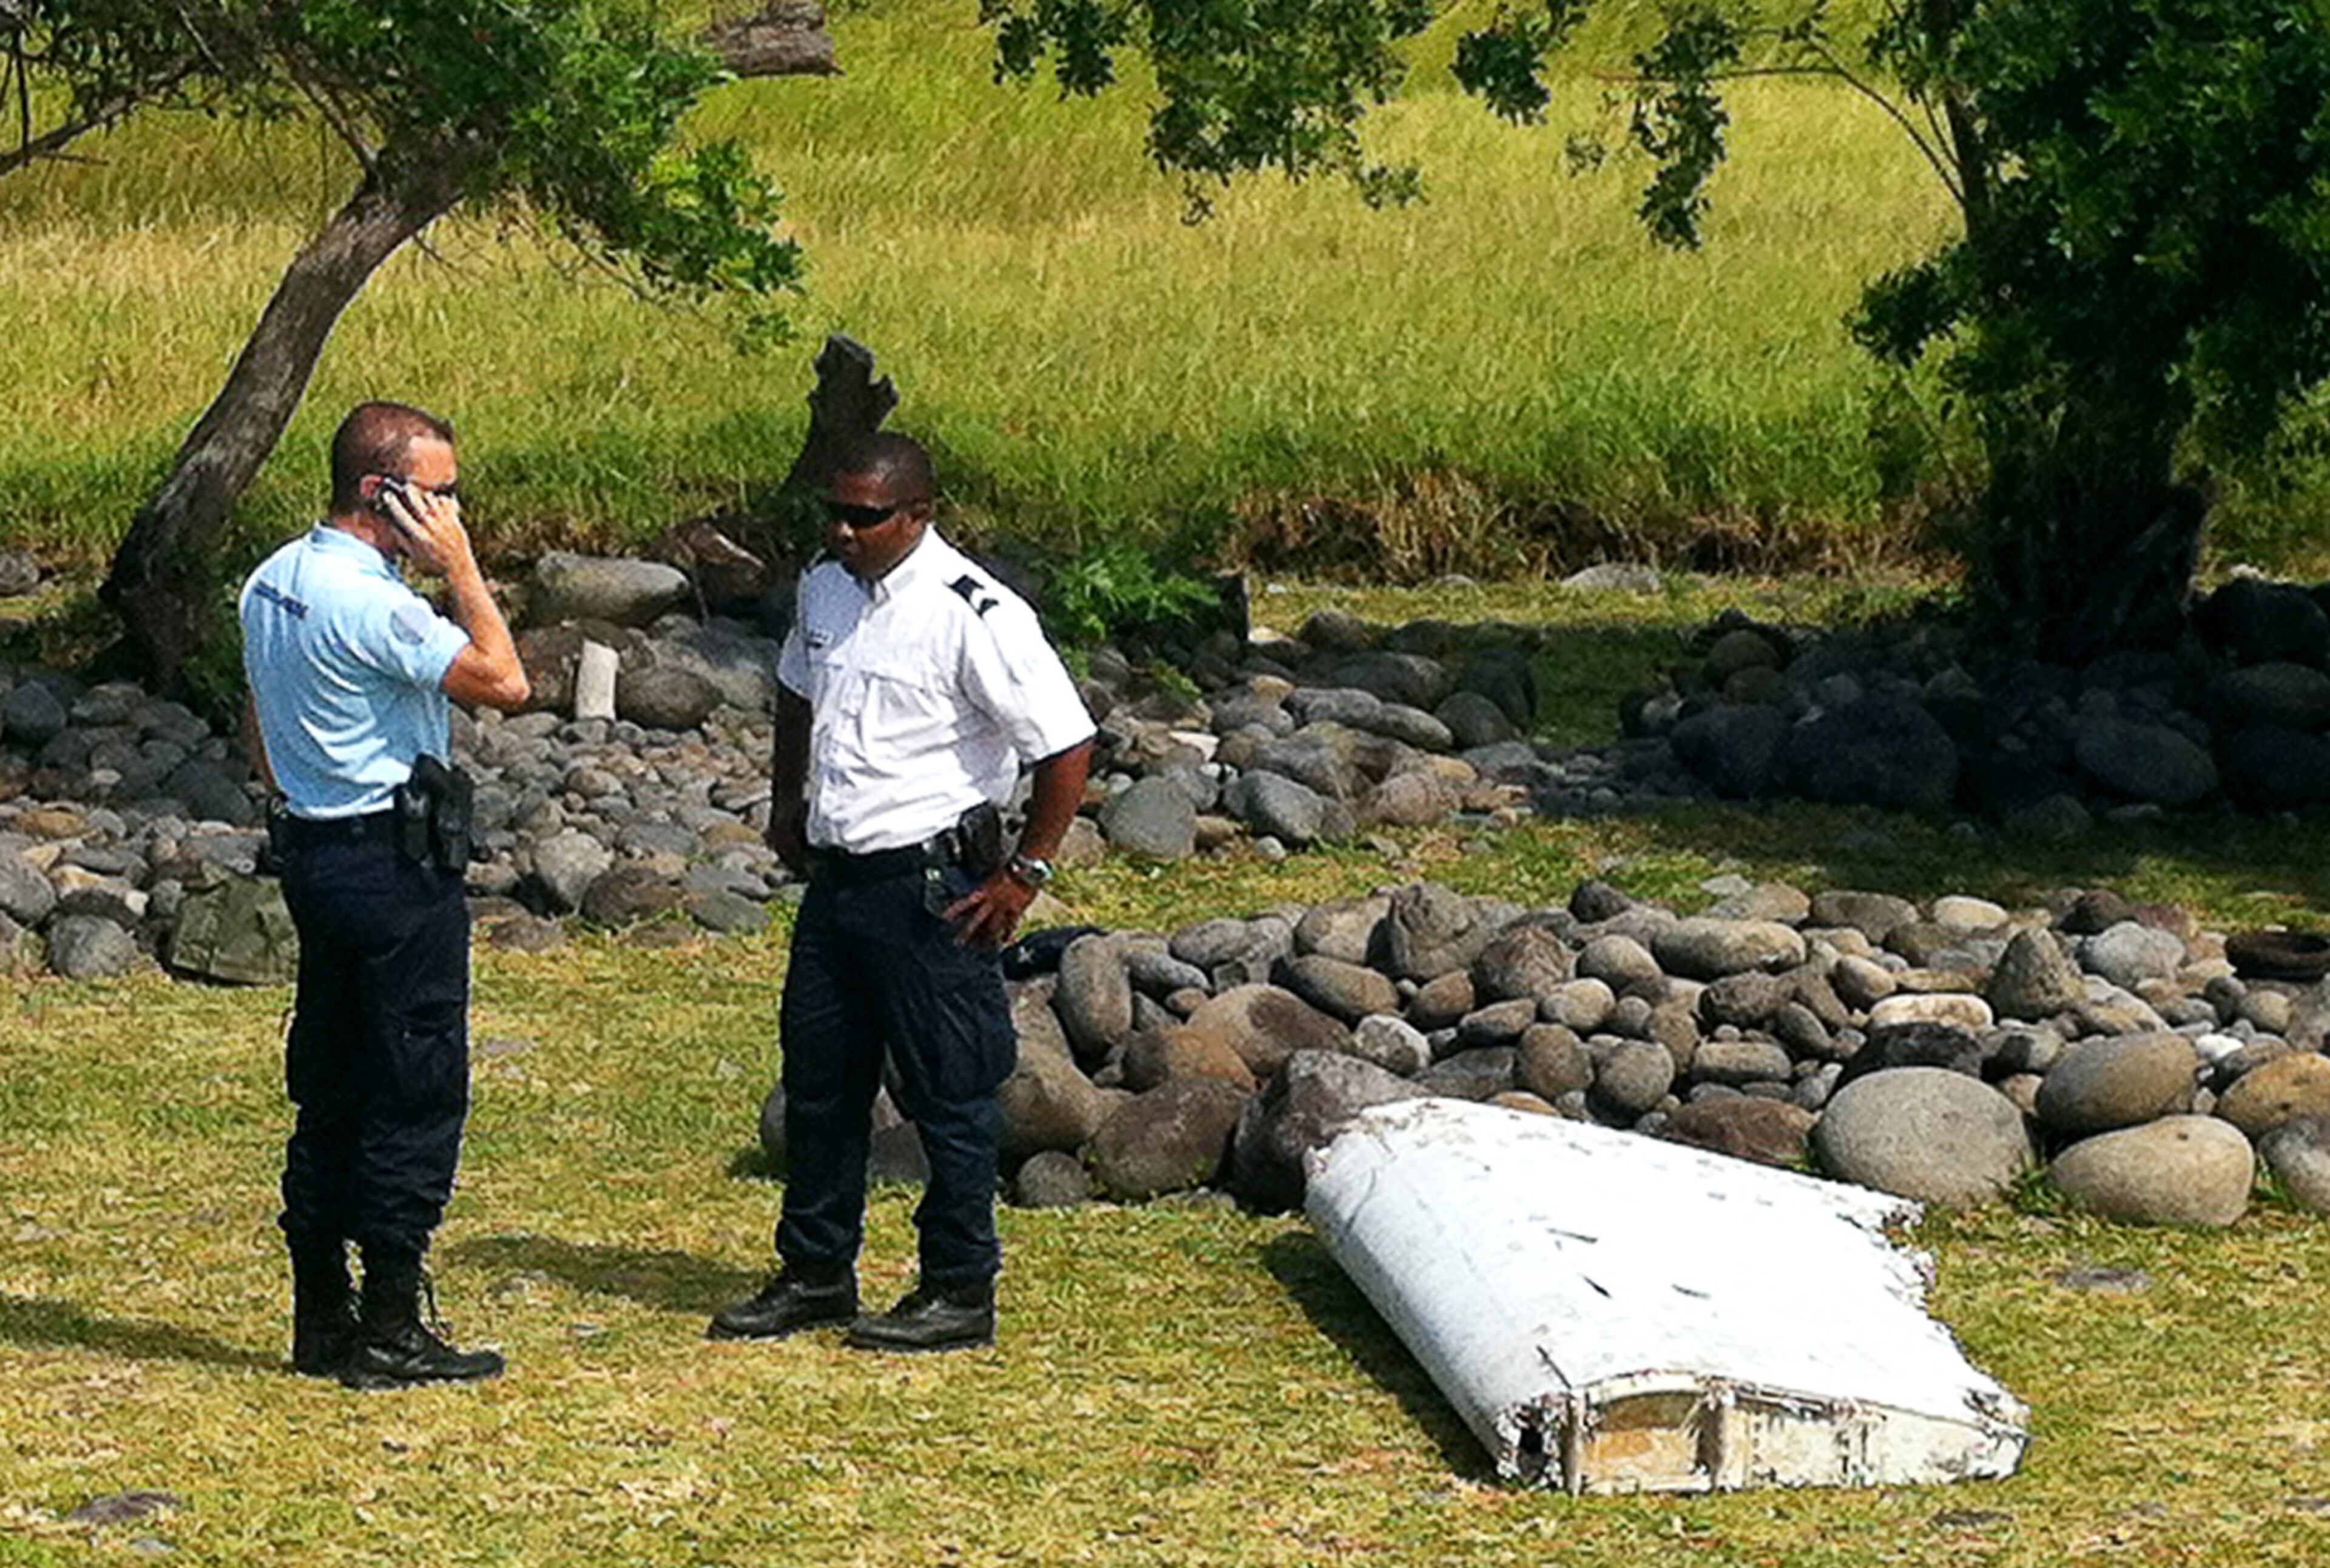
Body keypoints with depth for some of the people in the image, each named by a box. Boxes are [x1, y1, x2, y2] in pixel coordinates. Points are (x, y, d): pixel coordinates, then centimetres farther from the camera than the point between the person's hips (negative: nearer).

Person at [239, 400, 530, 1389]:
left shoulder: (272, 584, 10)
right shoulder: (369, 603, -20)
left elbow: (261, 740, 19)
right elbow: (505, 683, -19)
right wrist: (458, 567, -15)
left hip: (314, 852, 10)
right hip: (396, 862, -10)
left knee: (329, 1091, 13)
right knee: (418, 1095, -3)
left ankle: (323, 1321, 17)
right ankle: (389, 1332, -1)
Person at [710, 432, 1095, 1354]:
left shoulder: (974, 615, -17)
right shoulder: (824, 591, 7)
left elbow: (1068, 744, -16)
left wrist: (1024, 875, -14)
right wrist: (787, 804, 24)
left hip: (933, 888, -8)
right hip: (836, 878, 8)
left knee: (949, 1095, 1)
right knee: (818, 1080, 14)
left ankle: (959, 1295, 11)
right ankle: (814, 1276, 26)